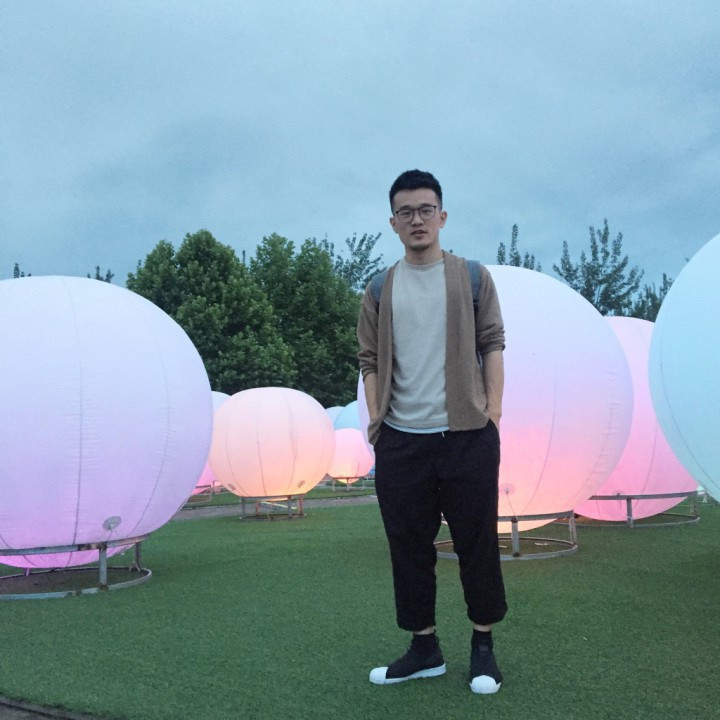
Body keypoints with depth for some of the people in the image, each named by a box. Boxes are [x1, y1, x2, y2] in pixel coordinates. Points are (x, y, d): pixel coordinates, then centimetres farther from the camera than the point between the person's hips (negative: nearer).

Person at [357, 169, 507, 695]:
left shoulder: (472, 278, 5)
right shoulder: (381, 290, 9)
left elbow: (492, 346, 3)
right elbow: (371, 360, 9)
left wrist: (494, 413, -5)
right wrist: (375, 419, 0)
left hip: (468, 436, -2)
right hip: (400, 441, 2)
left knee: (477, 543, 6)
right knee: (409, 547, 8)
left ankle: (483, 646, 22)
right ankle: (425, 649, 22)